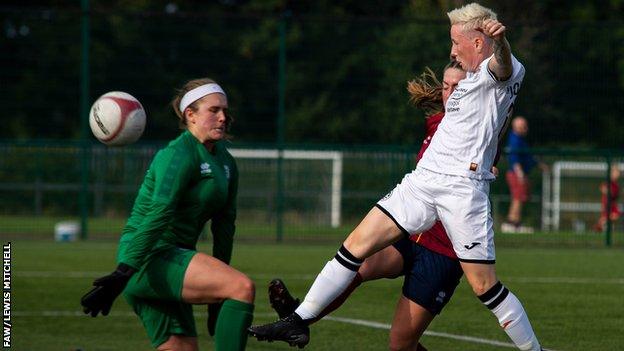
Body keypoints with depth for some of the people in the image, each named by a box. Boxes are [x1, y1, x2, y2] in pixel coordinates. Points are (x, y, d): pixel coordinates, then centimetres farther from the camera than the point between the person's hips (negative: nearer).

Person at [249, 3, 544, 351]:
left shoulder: (502, 72, -6)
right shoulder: (472, 79, 23)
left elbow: (502, 64, -33)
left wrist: (500, 39, -53)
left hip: (463, 187, -8)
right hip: (423, 179, 8)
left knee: (485, 285, -8)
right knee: (358, 243, 0)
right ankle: (298, 322, 2)